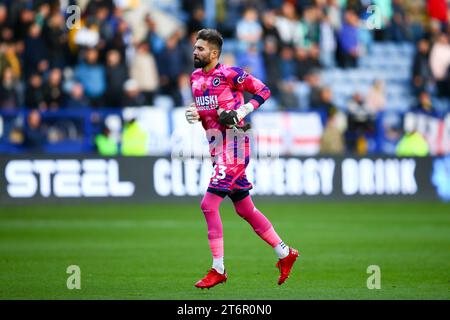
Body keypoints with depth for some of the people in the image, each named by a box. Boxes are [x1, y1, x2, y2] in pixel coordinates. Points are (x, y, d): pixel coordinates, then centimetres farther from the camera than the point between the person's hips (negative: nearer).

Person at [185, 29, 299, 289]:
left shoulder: (229, 74, -12)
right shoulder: (196, 77, 12)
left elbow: (263, 90, -7)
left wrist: (241, 112, -16)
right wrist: (194, 115, 1)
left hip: (233, 147, -9)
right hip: (217, 148, 9)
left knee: (209, 205, -13)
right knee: (245, 209, 14)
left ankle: (218, 270, -7)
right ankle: (285, 254, 25)